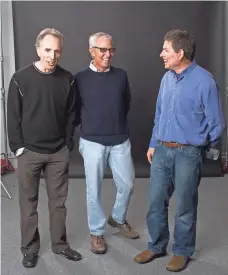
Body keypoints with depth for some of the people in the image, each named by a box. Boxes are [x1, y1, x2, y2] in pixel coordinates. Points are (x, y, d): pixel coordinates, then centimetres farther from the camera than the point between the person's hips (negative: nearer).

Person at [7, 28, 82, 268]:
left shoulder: (67, 79, -1)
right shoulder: (20, 78, -7)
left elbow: (71, 114, 6)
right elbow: (13, 116, -4)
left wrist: (68, 143, 2)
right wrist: (18, 146, -7)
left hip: (59, 152, 2)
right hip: (29, 151, -2)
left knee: (58, 201, 11)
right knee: (28, 202, 9)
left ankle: (60, 244, 28)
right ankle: (29, 248, 25)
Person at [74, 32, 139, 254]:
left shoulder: (121, 76, 3)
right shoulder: (80, 79, -6)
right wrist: (88, 125, 4)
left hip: (120, 140, 3)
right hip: (92, 141, -3)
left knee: (126, 184, 11)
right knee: (94, 189, 6)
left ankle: (118, 219, 38)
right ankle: (96, 232, 24)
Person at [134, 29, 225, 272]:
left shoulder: (204, 81, -13)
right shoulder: (167, 78, 6)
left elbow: (216, 123, -7)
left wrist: (197, 147, 4)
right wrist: (153, 144, 13)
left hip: (188, 154, -6)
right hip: (162, 150, 6)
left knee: (185, 207, 9)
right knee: (155, 202, 12)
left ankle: (182, 251, 29)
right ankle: (157, 246, 32)